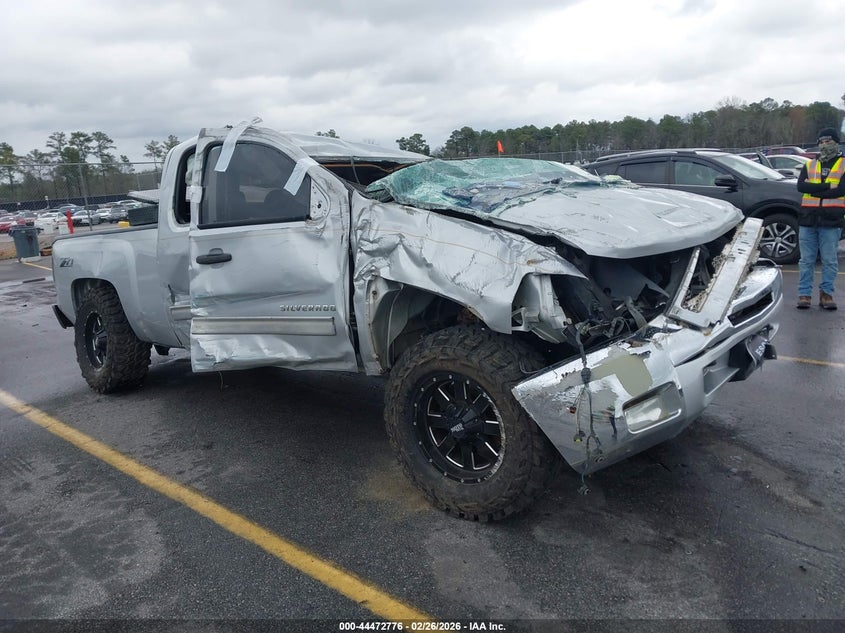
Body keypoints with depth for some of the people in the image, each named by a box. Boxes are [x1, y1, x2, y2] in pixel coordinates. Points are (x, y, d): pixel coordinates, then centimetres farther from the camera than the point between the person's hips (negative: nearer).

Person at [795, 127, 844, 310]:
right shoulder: (809, 165, 14)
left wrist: (813, 190, -9)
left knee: (830, 261, 2)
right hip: (808, 219, 2)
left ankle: (826, 293, 12)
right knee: (806, 260, 4)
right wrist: (828, 186, -12)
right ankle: (804, 294, 9)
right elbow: (801, 186, -4)